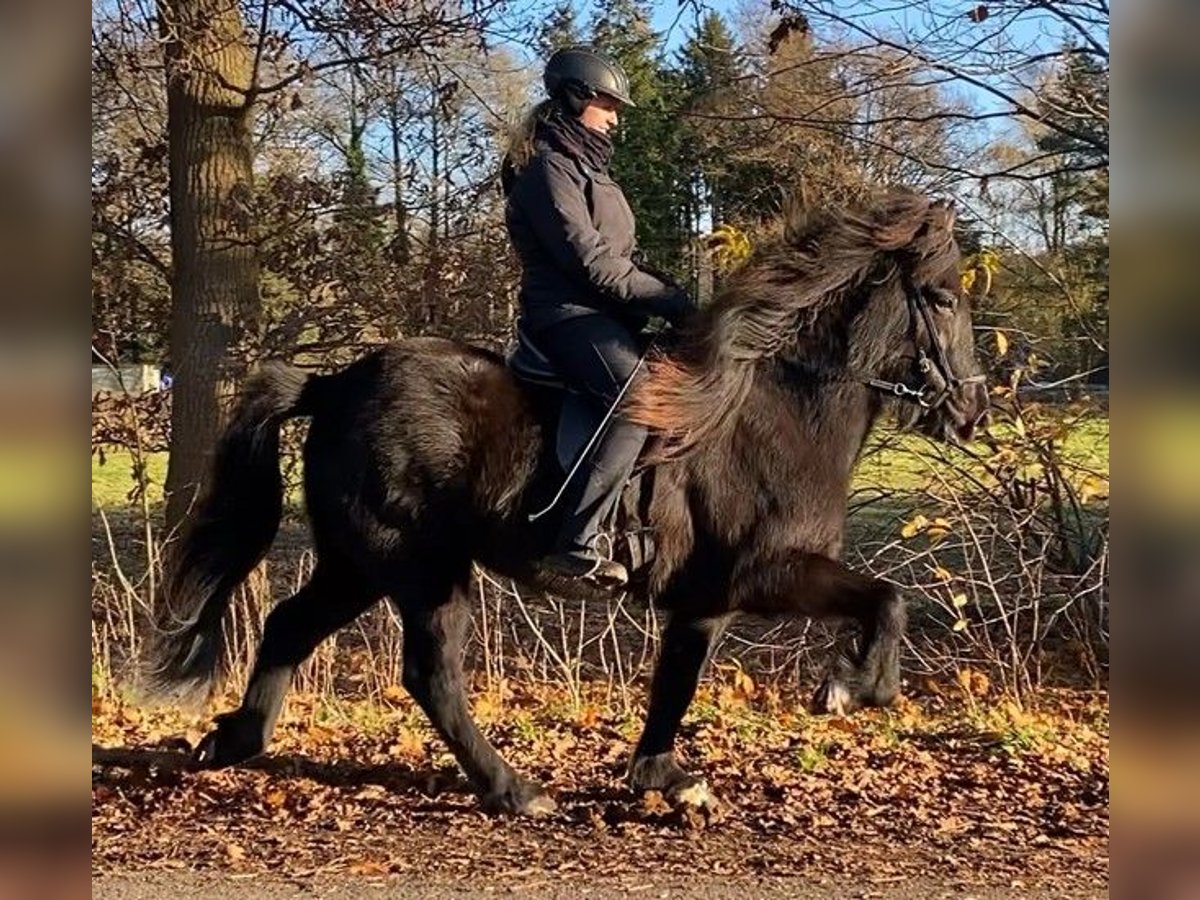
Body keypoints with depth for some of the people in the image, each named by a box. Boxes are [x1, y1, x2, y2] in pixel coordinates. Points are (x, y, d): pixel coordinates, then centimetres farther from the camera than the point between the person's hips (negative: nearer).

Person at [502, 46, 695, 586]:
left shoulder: (589, 166, 21)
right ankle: (575, 543, -33)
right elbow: (590, 260, -18)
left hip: (608, 314, 11)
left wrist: (671, 295, 5)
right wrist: (668, 299, -15)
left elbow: (624, 255, 21)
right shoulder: (549, 167, -10)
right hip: (568, 315, -11)